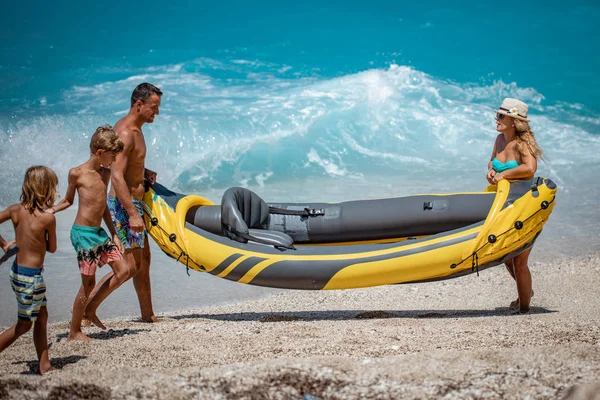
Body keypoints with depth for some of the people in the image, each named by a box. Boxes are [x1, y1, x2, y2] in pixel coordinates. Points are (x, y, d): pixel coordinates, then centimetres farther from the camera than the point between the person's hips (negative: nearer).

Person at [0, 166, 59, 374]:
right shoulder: (48, 218, -18)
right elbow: (52, 248, -4)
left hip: (17, 270, 7)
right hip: (30, 277, -7)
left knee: (42, 316, 18)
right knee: (24, 325, 7)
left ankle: (44, 365, 24)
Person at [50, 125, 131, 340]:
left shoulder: (105, 174, 12)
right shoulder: (77, 173, -9)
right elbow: (68, 200, 4)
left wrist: (114, 234, 15)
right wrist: (51, 210, -14)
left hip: (99, 232, 8)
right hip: (83, 233, -8)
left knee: (123, 271, 5)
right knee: (89, 282, -5)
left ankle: (90, 310, 19)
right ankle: (74, 332, 8)